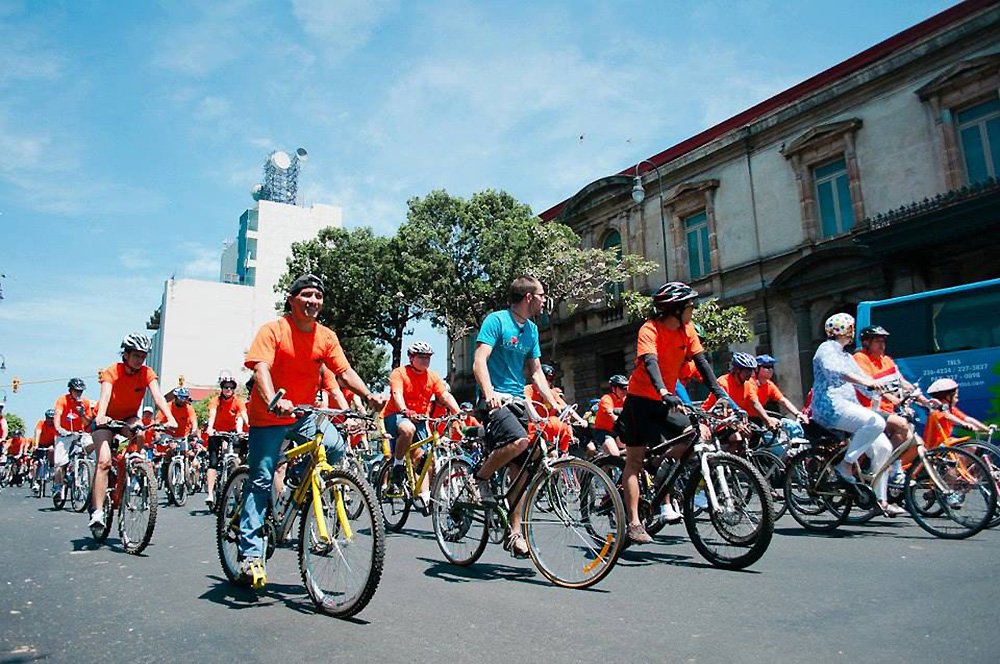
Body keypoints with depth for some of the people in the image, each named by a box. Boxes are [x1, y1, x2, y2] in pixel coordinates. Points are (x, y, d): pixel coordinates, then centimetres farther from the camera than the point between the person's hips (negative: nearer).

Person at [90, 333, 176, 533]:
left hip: (128, 418, 2)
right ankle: (97, 512, -14)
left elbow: (157, 396, -27)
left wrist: (170, 418, -44)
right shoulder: (112, 371, -20)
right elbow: (105, 395, -35)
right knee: (104, 461, -18)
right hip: (106, 420, -2)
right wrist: (100, 416, -56)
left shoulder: (147, 373, -14)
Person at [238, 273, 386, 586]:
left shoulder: (326, 336, 0)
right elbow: (260, 368, -26)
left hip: (304, 414, 4)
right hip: (268, 417, -4)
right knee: (261, 481, -3)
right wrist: (274, 401, -44)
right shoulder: (273, 330, -13)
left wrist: (369, 396, -21)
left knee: (336, 447, -21)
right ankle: (251, 553, 6)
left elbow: (344, 371, -4)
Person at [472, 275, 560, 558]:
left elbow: (535, 371, 17)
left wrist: (555, 404, 7)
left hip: (518, 401, 7)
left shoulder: (531, 329, 15)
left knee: (522, 470, 3)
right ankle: (480, 477, -8)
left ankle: (515, 533, 13)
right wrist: (489, 393, -33)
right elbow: (479, 362, -16)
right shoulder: (496, 320, -7)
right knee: (519, 440, -34)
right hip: (495, 399, -7)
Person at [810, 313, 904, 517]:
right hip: (831, 407, -9)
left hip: (847, 405, 9)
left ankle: (880, 500, 6)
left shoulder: (846, 355, 26)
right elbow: (836, 371, -24)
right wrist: (867, 383, -37)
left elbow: (862, 377, 20)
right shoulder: (827, 349, -3)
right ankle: (845, 464, -19)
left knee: (883, 447, 0)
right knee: (876, 422, -30)